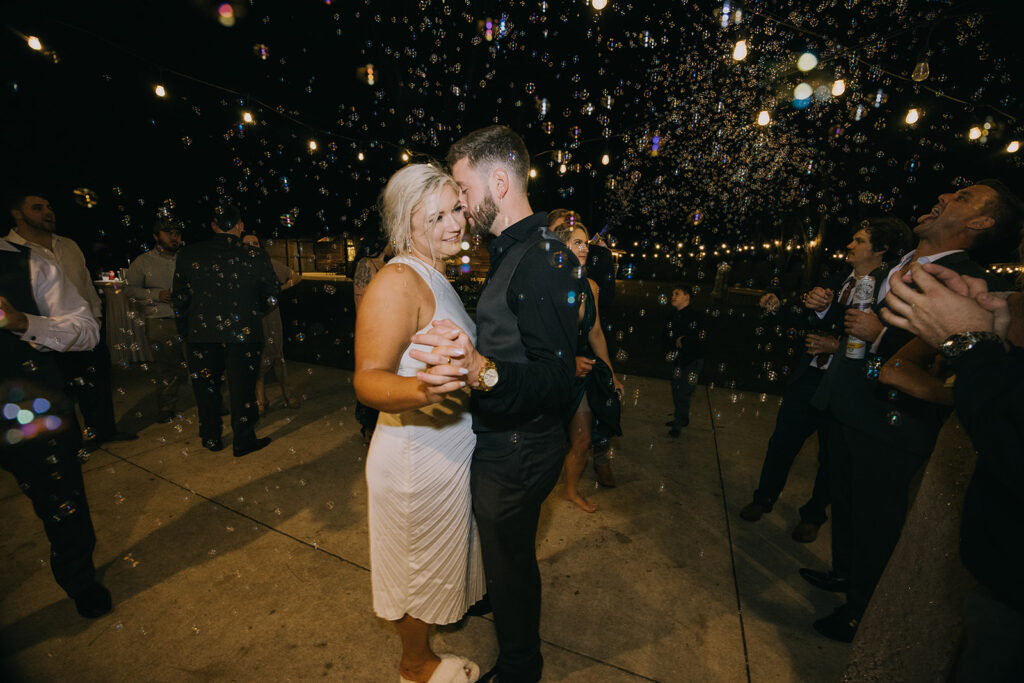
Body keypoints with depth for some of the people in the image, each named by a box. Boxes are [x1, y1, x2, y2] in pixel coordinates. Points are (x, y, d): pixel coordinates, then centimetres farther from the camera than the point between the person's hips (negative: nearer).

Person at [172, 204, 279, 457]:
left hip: (201, 334, 2)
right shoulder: (257, 257, -7)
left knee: (206, 388, 17)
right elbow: (271, 298, -2)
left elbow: (179, 298, 3)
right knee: (242, 387, 8)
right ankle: (243, 441, 16)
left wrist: (184, 330, 15)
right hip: (243, 333, -2)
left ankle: (211, 438, 30)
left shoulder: (187, 255, -1)